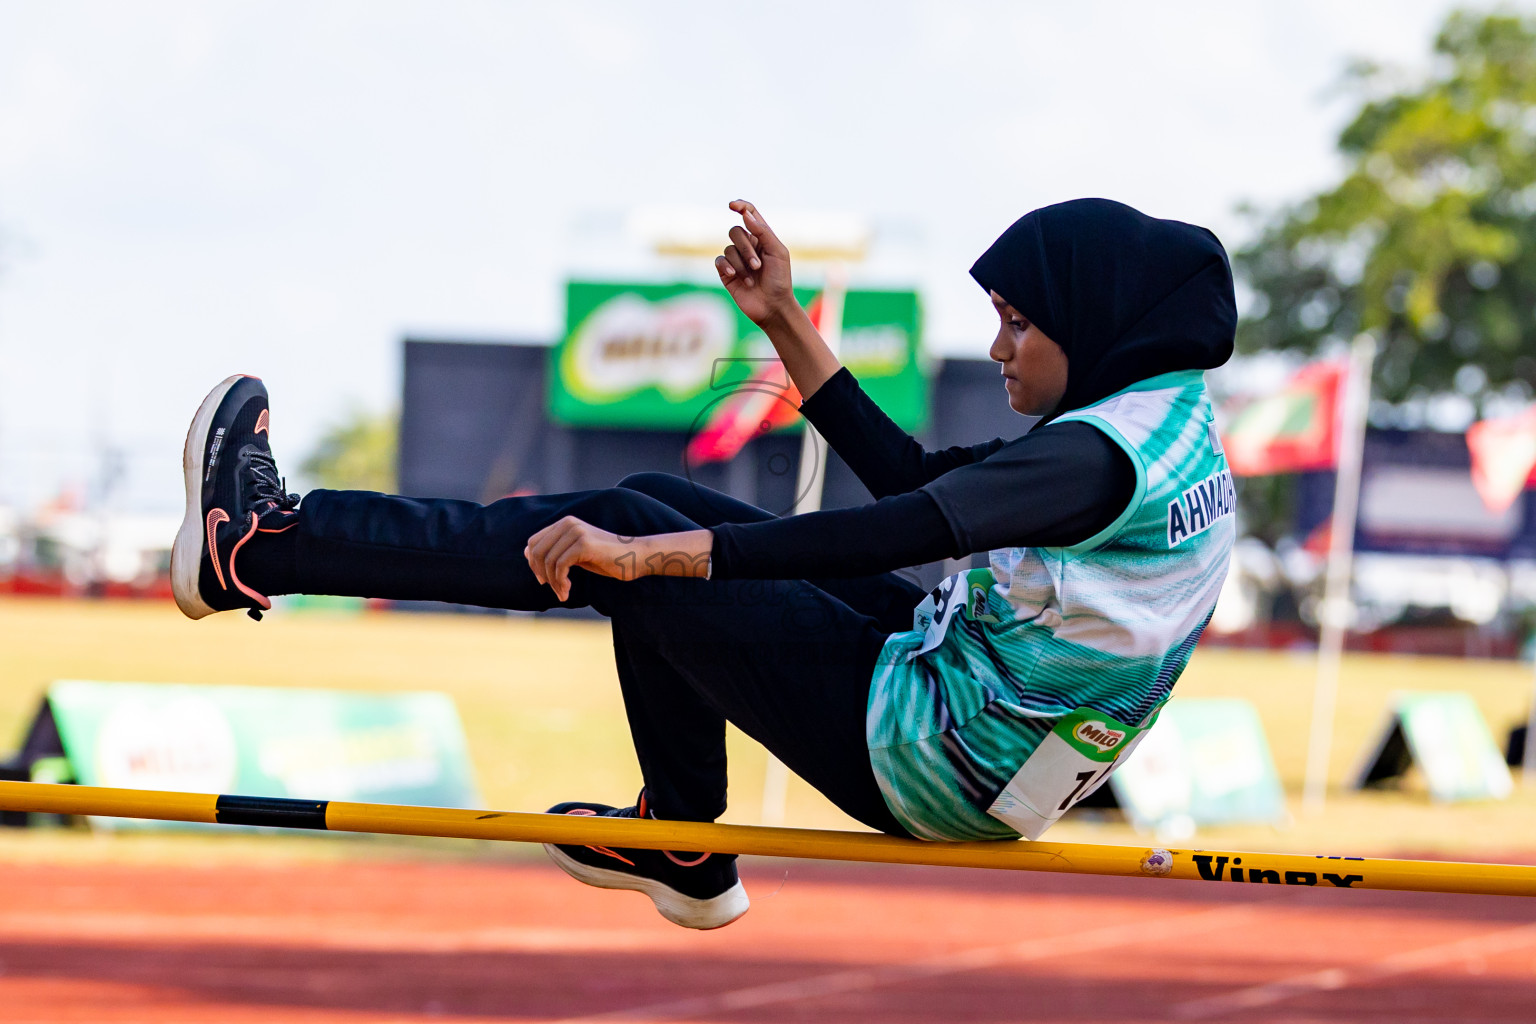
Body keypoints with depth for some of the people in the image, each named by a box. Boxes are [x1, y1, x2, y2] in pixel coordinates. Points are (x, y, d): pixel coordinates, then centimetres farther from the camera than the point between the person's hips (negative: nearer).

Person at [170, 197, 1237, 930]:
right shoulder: (1171, 429, 7)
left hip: (932, 759, -9)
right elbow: (911, 479, 17)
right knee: (651, 512, 17)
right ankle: (678, 843, 29)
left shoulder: (1102, 454, -23)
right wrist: (786, 323, 14)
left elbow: (901, 533, -34)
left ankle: (262, 547, 0)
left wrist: (645, 554, -35)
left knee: (623, 535, -6)